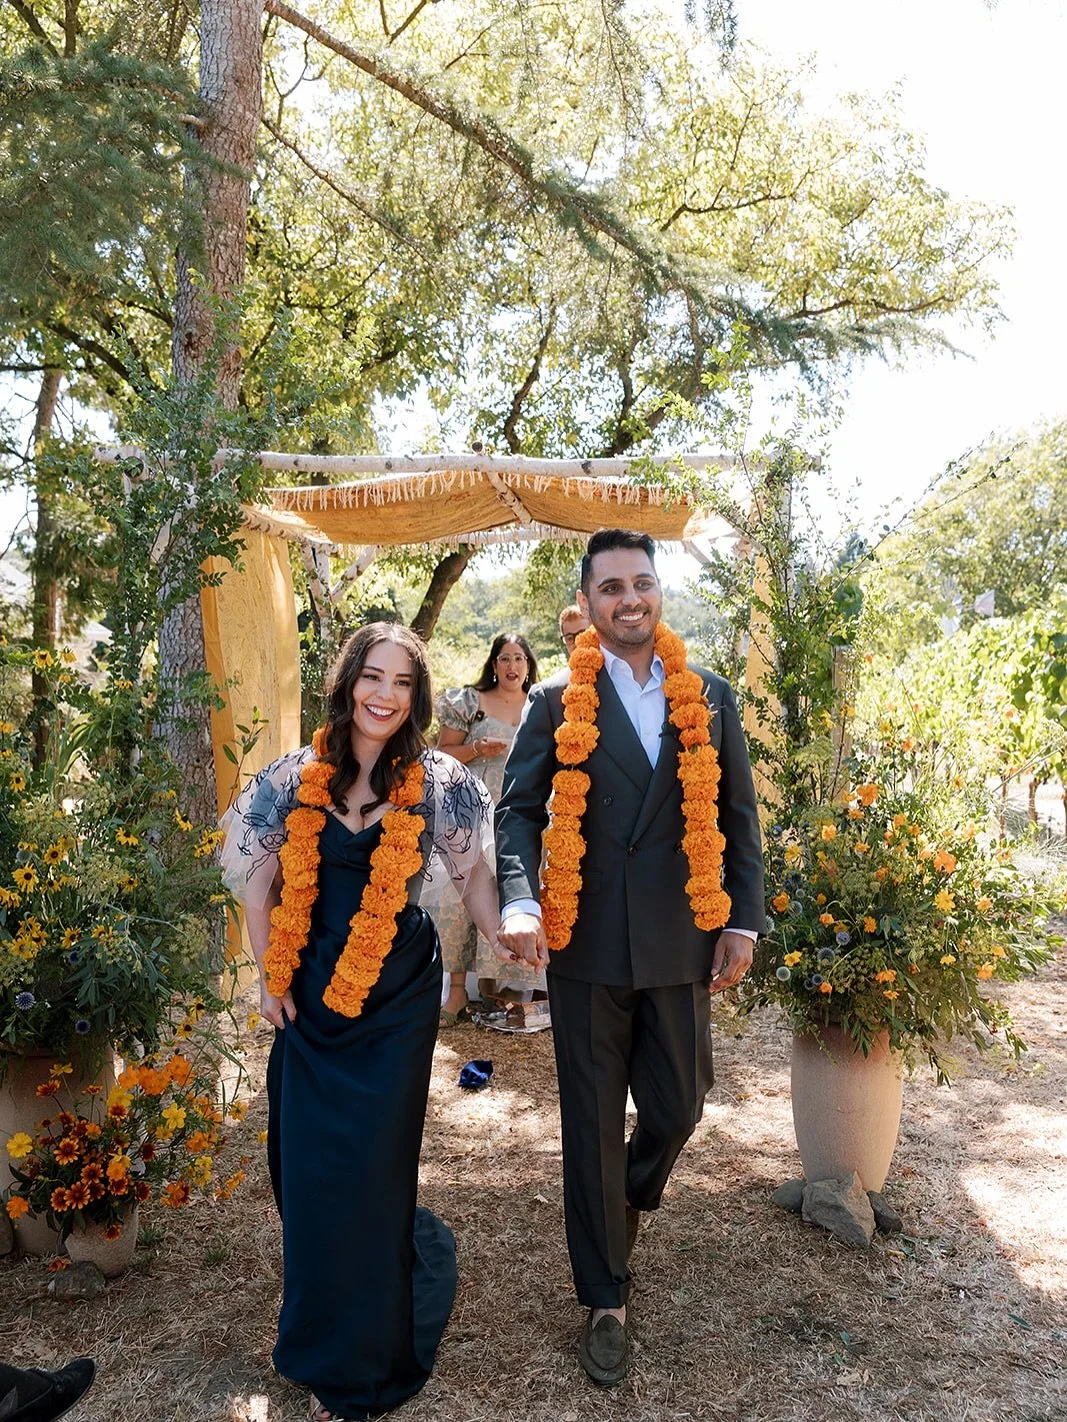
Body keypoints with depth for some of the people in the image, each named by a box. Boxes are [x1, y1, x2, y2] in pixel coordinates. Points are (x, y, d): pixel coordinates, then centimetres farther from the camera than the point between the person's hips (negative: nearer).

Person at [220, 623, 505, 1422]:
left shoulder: (434, 782, -6)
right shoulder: (298, 778, -2)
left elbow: (473, 873, -2)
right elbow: (260, 885, 5)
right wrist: (271, 979, 2)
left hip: (396, 995, -2)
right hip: (311, 992, 3)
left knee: (369, 1163, 3)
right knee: (307, 1161, 13)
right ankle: (327, 1328, 44)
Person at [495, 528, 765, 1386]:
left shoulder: (708, 698, 5)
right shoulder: (557, 703, 0)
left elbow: (738, 815, 7)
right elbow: (520, 809, -3)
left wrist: (743, 920, 1)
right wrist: (519, 903, -19)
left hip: (681, 944, 2)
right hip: (587, 945, -1)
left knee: (676, 1105, 12)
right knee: (593, 1123, 10)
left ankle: (631, 1197, 48)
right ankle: (606, 1298, 30)